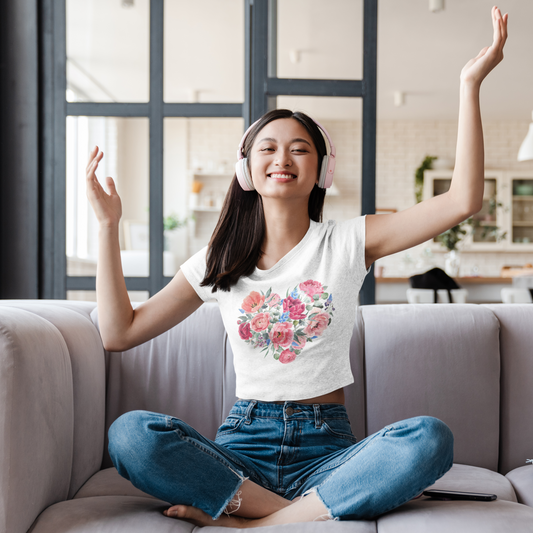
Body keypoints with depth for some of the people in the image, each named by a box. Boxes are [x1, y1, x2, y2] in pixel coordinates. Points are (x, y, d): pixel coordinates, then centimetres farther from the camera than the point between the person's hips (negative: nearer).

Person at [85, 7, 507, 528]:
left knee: (430, 439, -31)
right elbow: (119, 332, 8)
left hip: (325, 446, 0)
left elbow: (463, 201, -6)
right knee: (129, 433, -28)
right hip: (243, 445, 1)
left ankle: (252, 520, -25)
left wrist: (470, 84, -10)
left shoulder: (348, 243, 3)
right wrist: (108, 226, 5)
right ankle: (306, 512, -22)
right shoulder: (217, 263, 8)